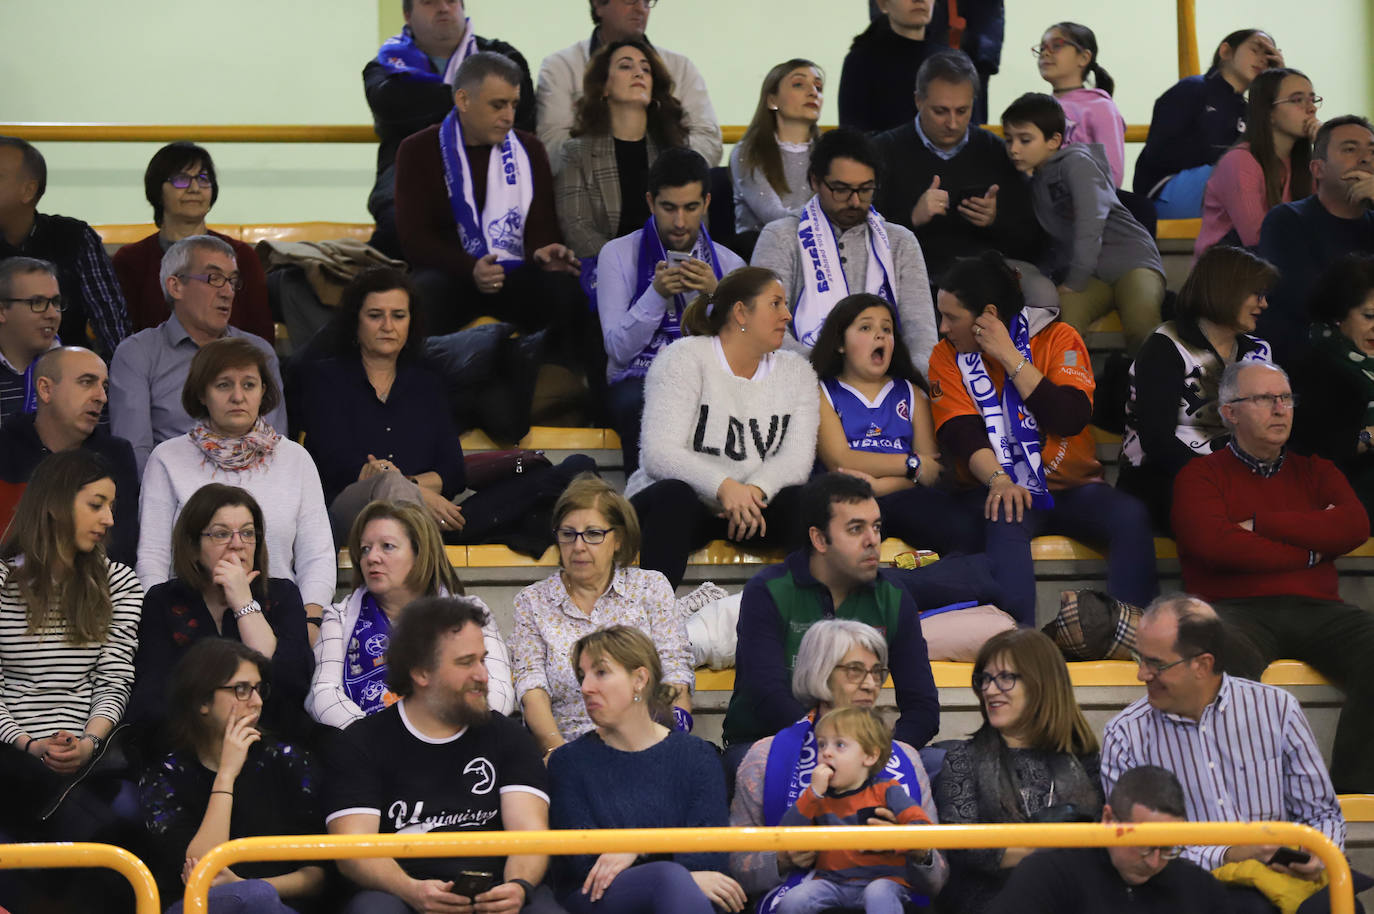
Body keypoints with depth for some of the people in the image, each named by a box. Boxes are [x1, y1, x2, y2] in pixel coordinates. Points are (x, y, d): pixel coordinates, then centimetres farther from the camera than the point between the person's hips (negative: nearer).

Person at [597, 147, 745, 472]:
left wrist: (715, 296, -13)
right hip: (637, 382, -1)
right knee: (638, 404, -37)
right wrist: (657, 295, -15)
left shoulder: (728, 263, 13)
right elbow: (618, 350, -3)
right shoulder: (618, 255, 7)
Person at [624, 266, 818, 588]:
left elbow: (797, 456, -2)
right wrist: (724, 487, -32)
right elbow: (659, 454, -16)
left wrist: (756, 490, -25)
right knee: (674, 496, -38)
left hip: (754, 509, 4)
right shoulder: (684, 359, -3)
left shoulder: (796, 371, 13)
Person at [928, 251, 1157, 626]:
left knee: (1131, 517, -29)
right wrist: (998, 480, -26)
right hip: (1003, 489, -1)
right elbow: (960, 435, -7)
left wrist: (1010, 357, -11)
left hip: (1072, 487, 1)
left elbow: (1072, 419, -12)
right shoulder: (947, 357, 7)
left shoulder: (1058, 339, 3)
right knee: (1003, 522, -36)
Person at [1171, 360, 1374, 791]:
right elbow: (1214, 544, -7)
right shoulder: (1202, 476, 13)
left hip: (1315, 609, 4)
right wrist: (1310, 550, 2)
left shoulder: (1315, 472, 25)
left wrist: (1260, 525, -1)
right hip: (1238, 608, -3)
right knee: (1230, 660, -40)